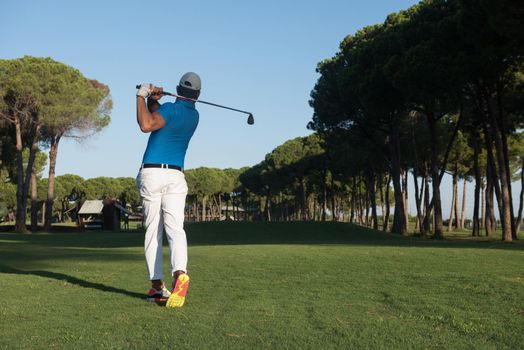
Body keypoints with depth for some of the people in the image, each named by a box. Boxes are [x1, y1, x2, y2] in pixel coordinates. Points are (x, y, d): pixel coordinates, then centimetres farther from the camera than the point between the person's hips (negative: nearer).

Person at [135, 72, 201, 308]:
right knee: (175, 228, -9)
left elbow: (146, 125, -23)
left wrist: (142, 96, -12)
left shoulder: (171, 109, -6)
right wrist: (154, 100, 5)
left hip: (151, 174, -3)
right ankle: (179, 274, -34)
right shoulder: (194, 116, 15)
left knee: (153, 231, 6)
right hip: (176, 176, 3)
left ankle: (157, 285, 6)